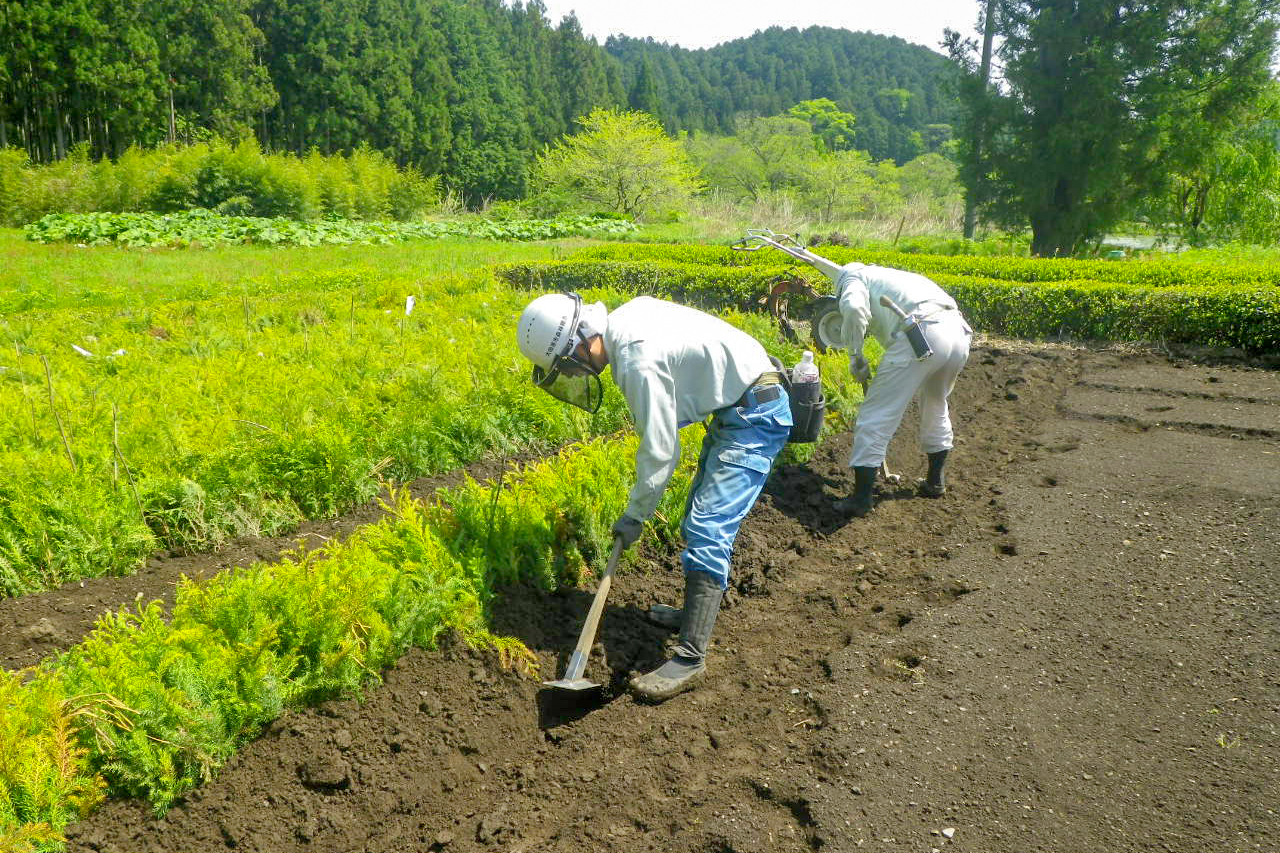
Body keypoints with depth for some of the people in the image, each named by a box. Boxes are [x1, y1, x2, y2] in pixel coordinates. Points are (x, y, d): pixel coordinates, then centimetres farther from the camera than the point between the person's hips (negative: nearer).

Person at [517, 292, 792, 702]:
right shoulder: (626, 316, 1)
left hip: (755, 418, -11)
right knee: (700, 518, 18)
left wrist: (634, 515, -8)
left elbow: (660, 453, -21)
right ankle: (695, 611, 33)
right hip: (739, 406, 11)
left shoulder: (638, 362, -27)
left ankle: (690, 657, -15)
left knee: (707, 529, -16)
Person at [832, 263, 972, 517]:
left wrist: (855, 355, 2)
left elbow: (853, 308, -7)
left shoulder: (855, 277, 18)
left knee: (877, 415, 0)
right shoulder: (891, 276, 40)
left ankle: (861, 498, 2)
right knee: (936, 406, 30)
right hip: (960, 333, 8)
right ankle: (935, 482, 42)